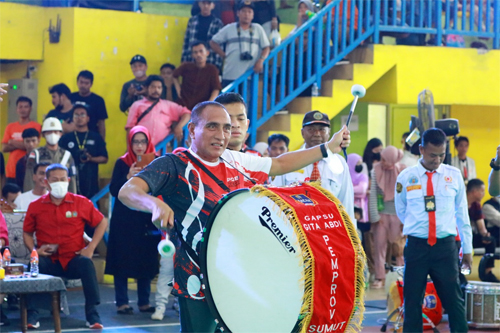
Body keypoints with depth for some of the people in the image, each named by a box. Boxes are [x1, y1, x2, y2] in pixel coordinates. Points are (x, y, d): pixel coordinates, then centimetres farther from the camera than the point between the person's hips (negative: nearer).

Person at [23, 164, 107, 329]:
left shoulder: (81, 202, 2)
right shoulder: (35, 206, 5)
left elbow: (102, 223, 10)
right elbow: (27, 232, 16)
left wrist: (91, 247, -1)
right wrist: (34, 250, -4)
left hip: (73, 259, 0)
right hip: (48, 261, 0)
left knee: (86, 263, -34)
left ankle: (92, 314, -25)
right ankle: (32, 314, -22)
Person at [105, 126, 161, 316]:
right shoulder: (122, 163, 2)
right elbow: (114, 190, -7)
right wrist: (128, 177, -20)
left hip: (147, 220, 2)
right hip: (125, 220, -2)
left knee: (146, 261, 2)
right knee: (123, 260, -3)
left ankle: (144, 302, 11)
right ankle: (122, 302, 3)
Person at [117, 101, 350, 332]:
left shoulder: (236, 162, 9)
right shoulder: (174, 165, -10)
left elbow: (280, 164, 24)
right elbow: (127, 191, -22)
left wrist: (328, 148, 23)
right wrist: (155, 203, -43)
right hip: (198, 285, -6)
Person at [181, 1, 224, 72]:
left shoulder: (217, 23, 1)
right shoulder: (192, 20, 8)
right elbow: (186, 42, 11)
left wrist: (217, 65, -9)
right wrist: (184, 60, 5)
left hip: (210, 63, -2)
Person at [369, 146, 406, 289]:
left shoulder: (403, 172, -5)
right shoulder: (376, 171, -3)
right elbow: (372, 194, -3)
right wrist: (375, 216, -6)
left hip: (398, 214, -1)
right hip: (381, 213, 1)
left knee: (400, 247, 3)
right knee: (380, 246, 1)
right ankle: (379, 277, 6)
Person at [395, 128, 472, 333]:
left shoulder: (454, 176, 2)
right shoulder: (406, 178, -1)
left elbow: (461, 214, 7)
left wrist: (467, 248, 9)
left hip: (446, 246, 0)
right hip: (416, 246, 0)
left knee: (454, 300, 3)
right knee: (412, 301, 6)